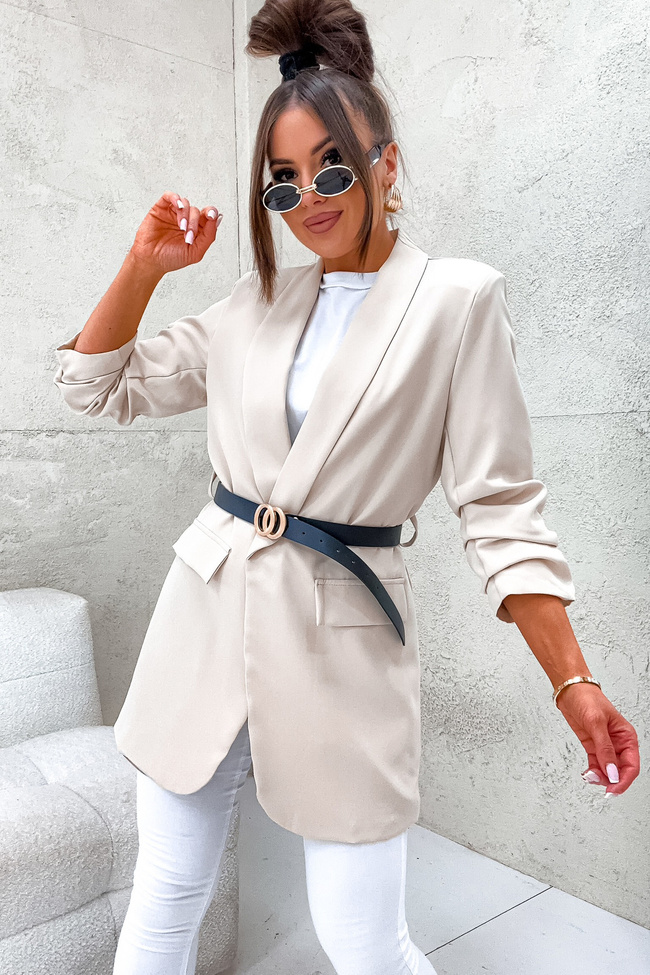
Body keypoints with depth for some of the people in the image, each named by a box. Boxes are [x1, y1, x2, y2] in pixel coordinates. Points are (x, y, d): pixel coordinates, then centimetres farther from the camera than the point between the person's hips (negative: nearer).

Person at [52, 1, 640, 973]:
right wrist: (144, 266, 2)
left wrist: (573, 680, -10)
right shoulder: (255, 301, 8)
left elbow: (500, 504, -7)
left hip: (342, 637, -4)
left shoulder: (458, 298, -5)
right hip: (208, 612, 4)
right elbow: (98, 385, 15)